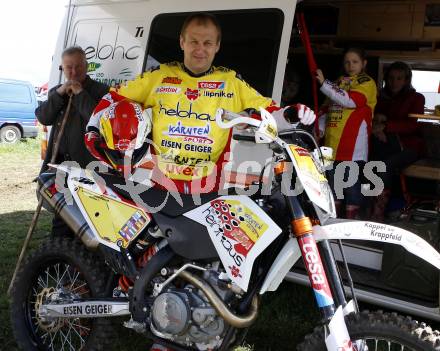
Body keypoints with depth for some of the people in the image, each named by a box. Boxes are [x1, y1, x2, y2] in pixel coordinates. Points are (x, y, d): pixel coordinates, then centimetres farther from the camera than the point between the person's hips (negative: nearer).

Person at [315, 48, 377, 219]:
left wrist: (324, 83, -21)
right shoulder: (339, 82, 19)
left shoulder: (367, 83, -1)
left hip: (354, 142, -6)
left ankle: (351, 218, 3)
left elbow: (350, 100, -19)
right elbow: (326, 108, 23)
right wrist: (321, 127, 8)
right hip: (333, 141, 7)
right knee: (333, 178, 12)